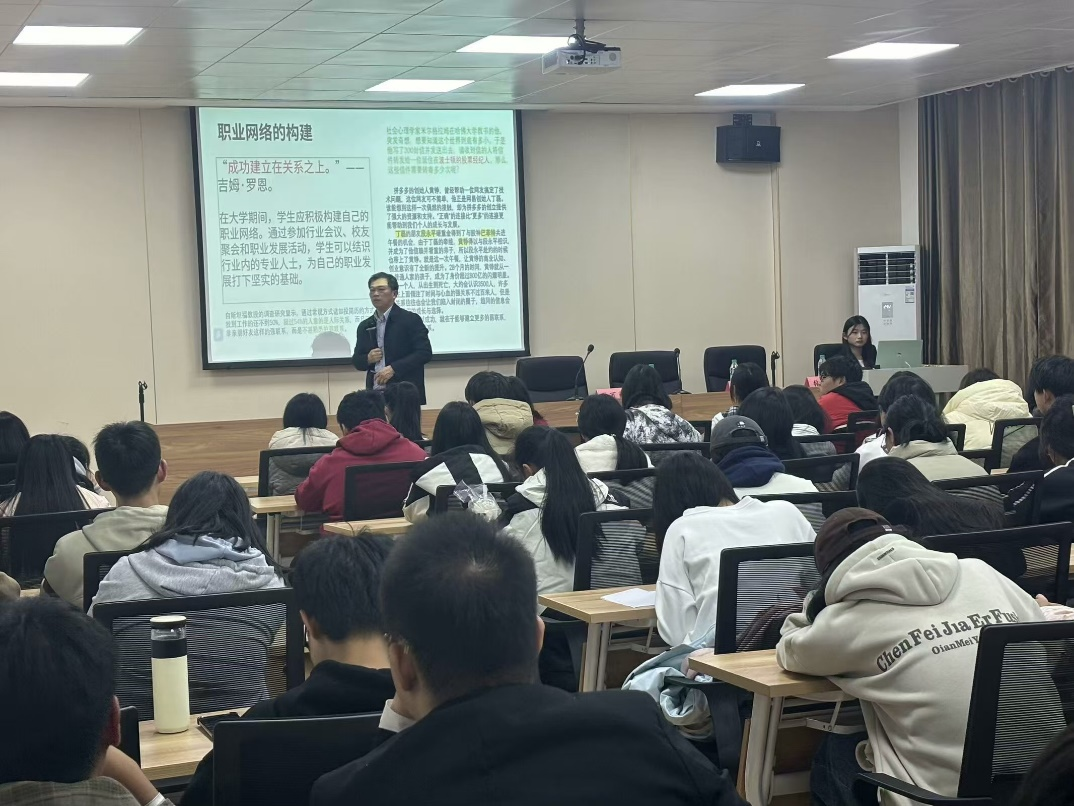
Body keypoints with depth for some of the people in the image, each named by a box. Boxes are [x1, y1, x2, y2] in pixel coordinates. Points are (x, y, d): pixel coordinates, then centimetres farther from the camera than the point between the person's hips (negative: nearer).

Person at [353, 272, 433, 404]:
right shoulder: (364, 326, 15)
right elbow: (357, 361, 20)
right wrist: (368, 359, -4)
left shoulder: (411, 320, -2)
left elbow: (425, 352, -10)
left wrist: (393, 368, -16)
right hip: (375, 394, 5)